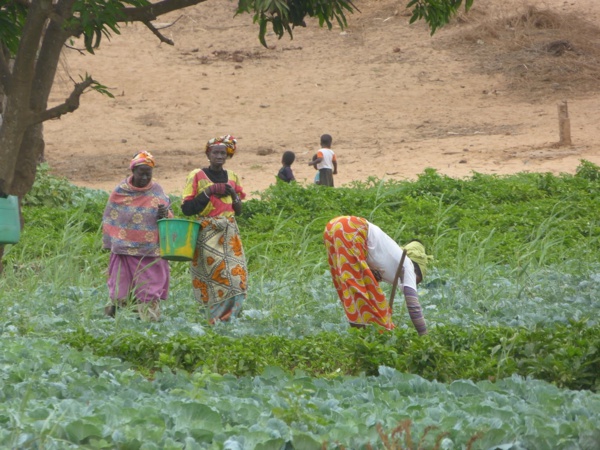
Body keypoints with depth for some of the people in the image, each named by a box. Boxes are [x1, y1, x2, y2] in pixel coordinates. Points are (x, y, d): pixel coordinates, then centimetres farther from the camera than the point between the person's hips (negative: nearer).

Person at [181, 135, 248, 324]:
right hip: (208, 235, -4)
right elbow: (186, 209, -7)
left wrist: (234, 195, -2)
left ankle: (226, 315, 1)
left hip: (229, 234, 4)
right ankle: (216, 318, -3)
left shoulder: (232, 177, 13)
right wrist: (209, 192, -14)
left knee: (237, 274, -7)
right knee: (217, 274, -11)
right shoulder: (197, 176, -1)